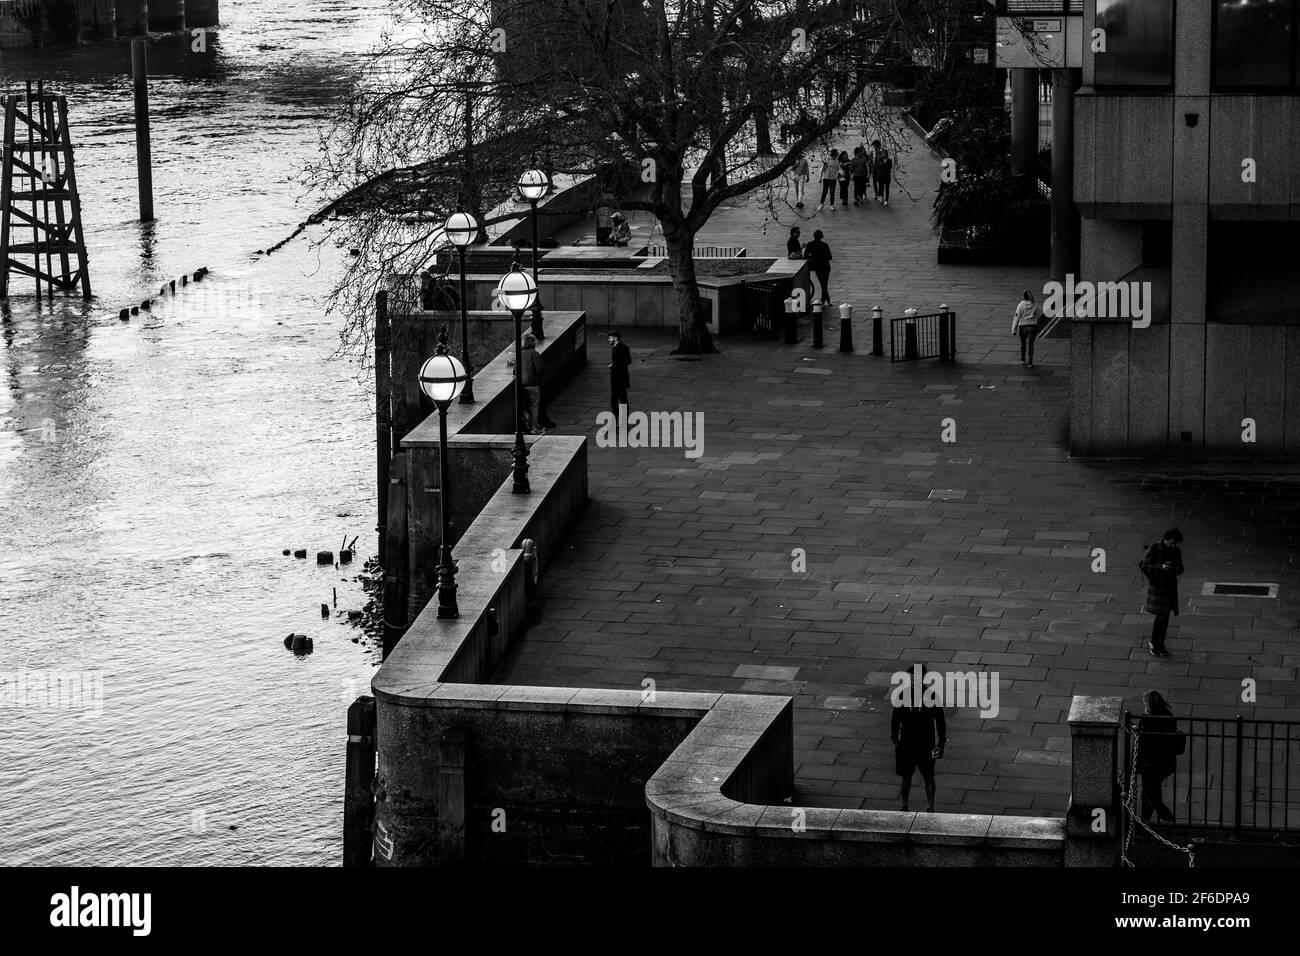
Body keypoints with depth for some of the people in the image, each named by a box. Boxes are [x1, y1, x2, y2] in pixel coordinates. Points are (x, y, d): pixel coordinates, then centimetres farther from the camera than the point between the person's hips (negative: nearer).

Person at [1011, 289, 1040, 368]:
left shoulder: (1021, 305, -8)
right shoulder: (1035, 305, -1)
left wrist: (1014, 329, -7)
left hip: (1022, 326, -1)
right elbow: (1037, 317, 7)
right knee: (1030, 345, 4)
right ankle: (1030, 362, -7)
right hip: (1032, 326, 1)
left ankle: (1022, 360, 31)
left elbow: (1017, 317, -9)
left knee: (1023, 343, 20)